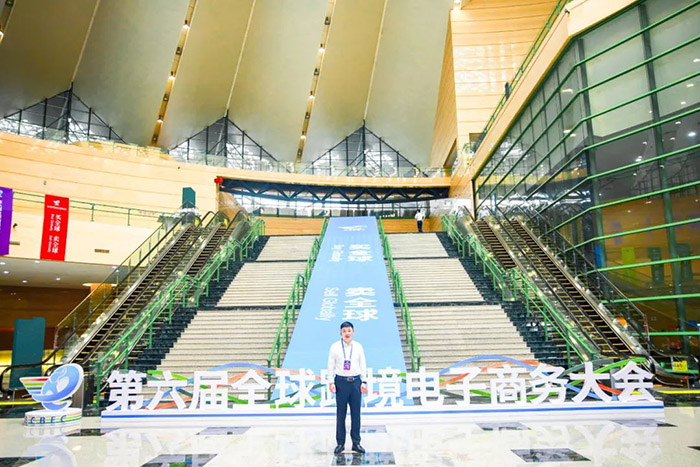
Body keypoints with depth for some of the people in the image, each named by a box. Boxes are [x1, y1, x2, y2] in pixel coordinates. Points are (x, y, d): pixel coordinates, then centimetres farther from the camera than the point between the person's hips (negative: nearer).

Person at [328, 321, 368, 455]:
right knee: (340, 413, 4)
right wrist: (331, 382, -4)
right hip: (341, 381, -1)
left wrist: (363, 382, 3)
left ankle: (356, 442, 16)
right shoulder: (335, 346, 0)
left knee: (356, 413, 5)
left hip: (356, 381, 2)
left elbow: (363, 365, 8)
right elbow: (331, 365, 2)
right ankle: (340, 443, 15)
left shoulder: (358, 347, 5)